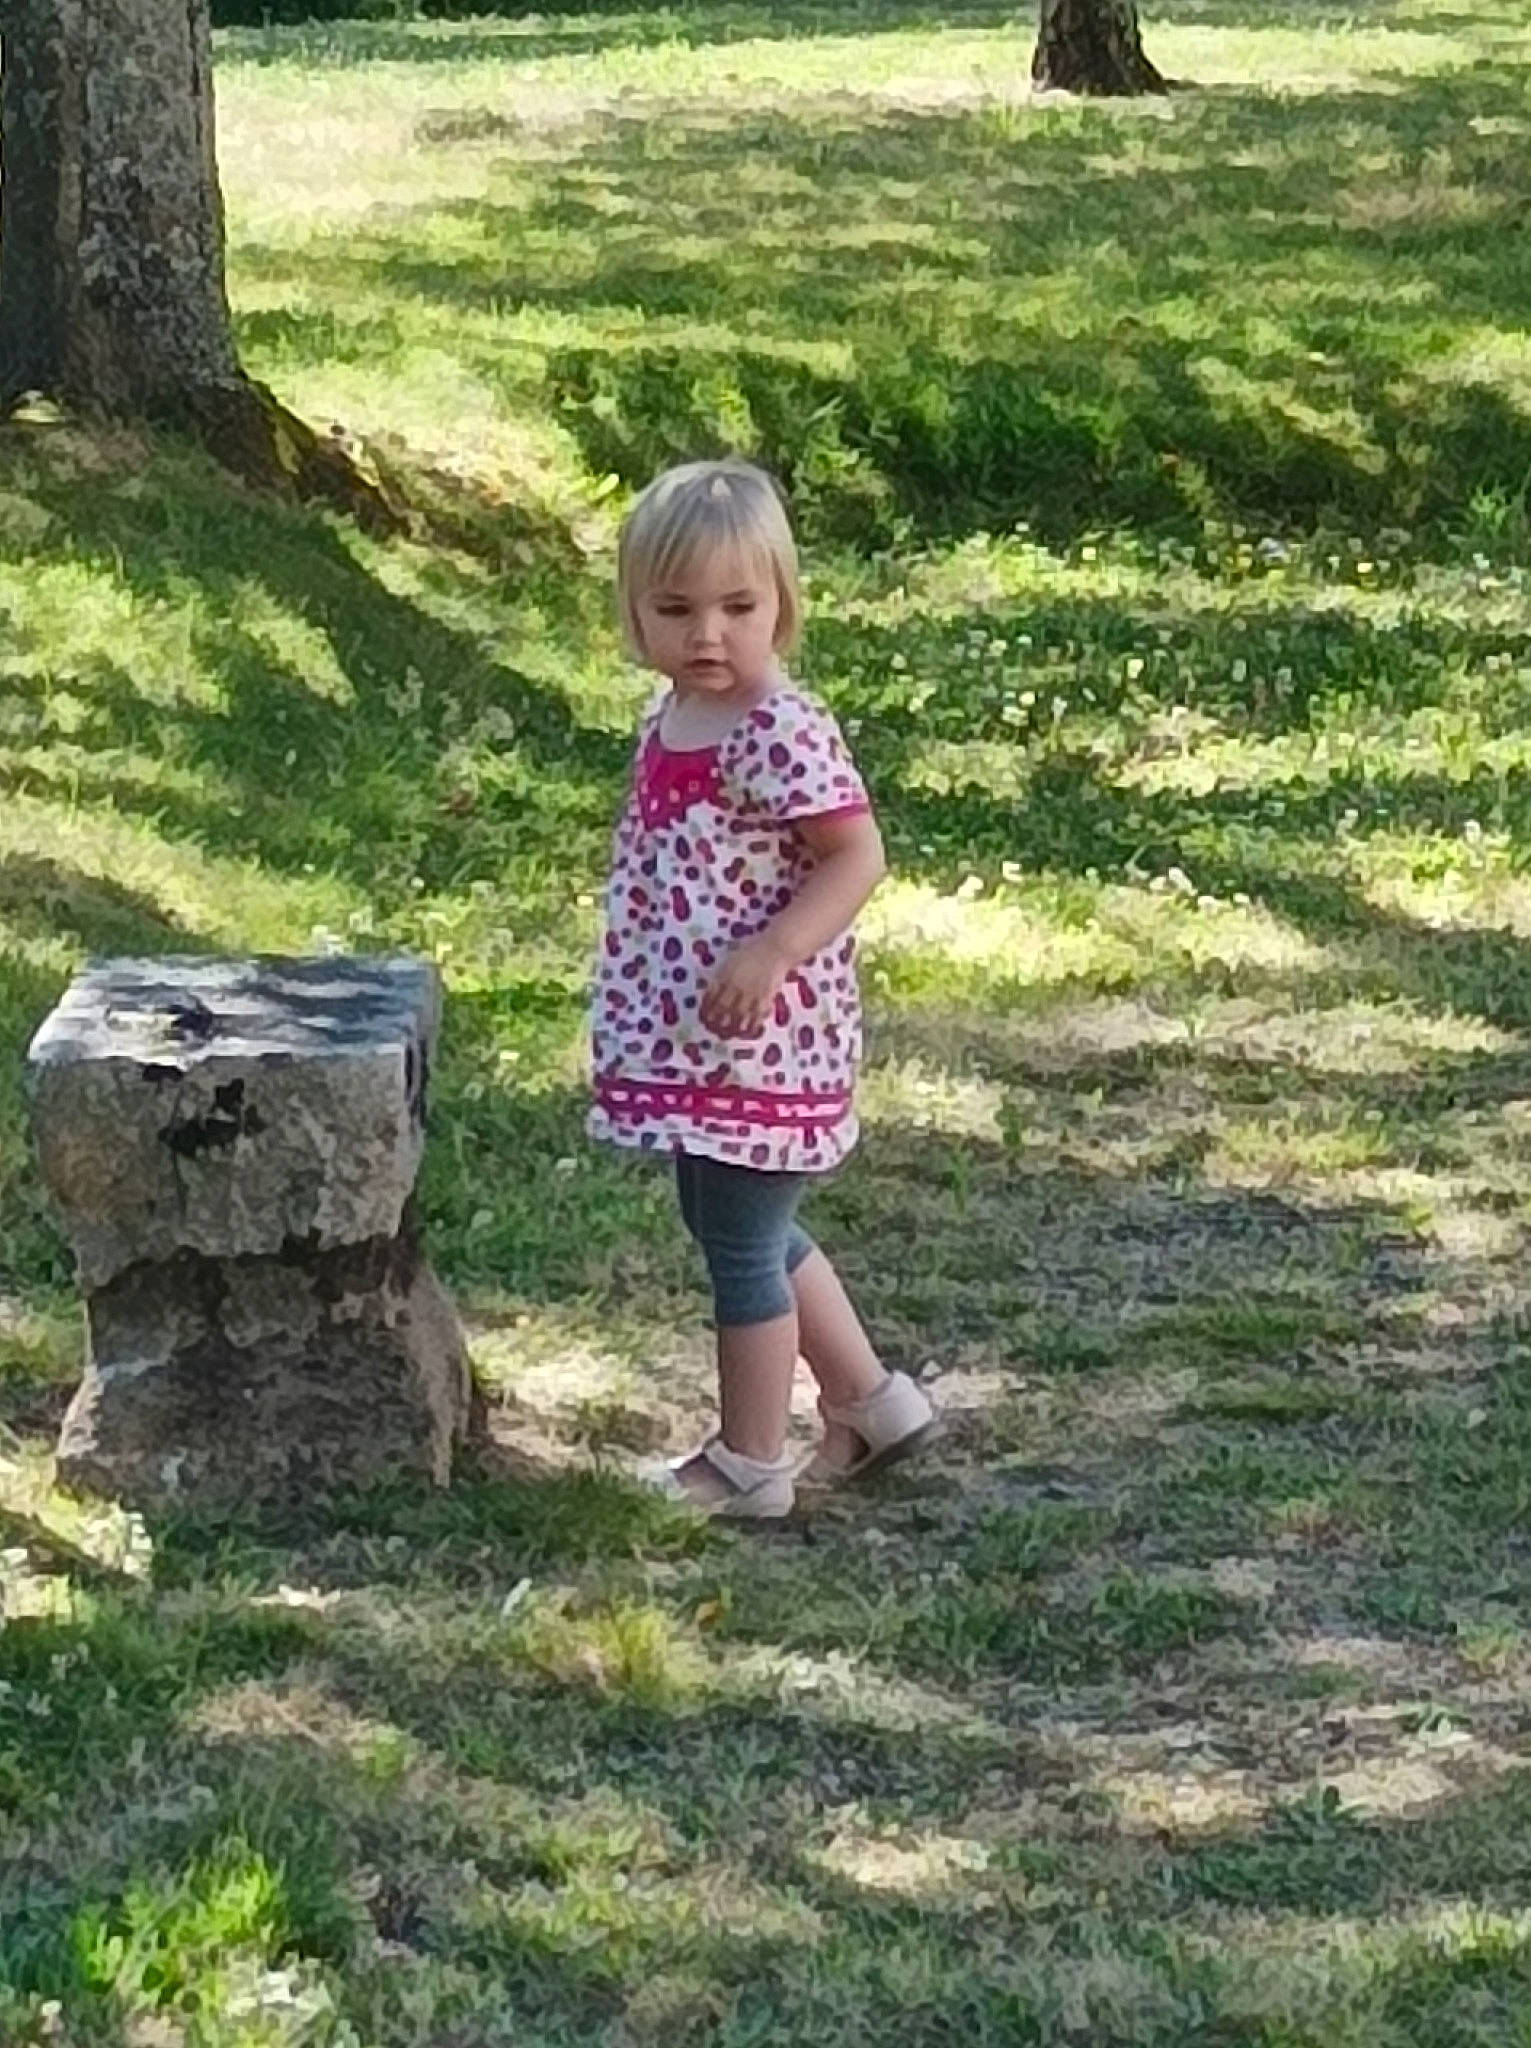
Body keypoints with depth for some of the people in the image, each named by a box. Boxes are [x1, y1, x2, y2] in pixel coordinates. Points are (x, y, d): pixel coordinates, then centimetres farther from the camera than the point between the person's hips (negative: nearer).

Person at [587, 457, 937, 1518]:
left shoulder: (782, 732, -20)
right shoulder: (672, 719, 7)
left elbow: (856, 857, -21)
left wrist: (770, 954, -31)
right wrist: (640, 1006, 18)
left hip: (760, 1037, -10)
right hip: (691, 1040, 10)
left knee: (741, 1245, 1)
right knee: (749, 1233, 21)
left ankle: (751, 1465, 14)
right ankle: (869, 1401, 34)